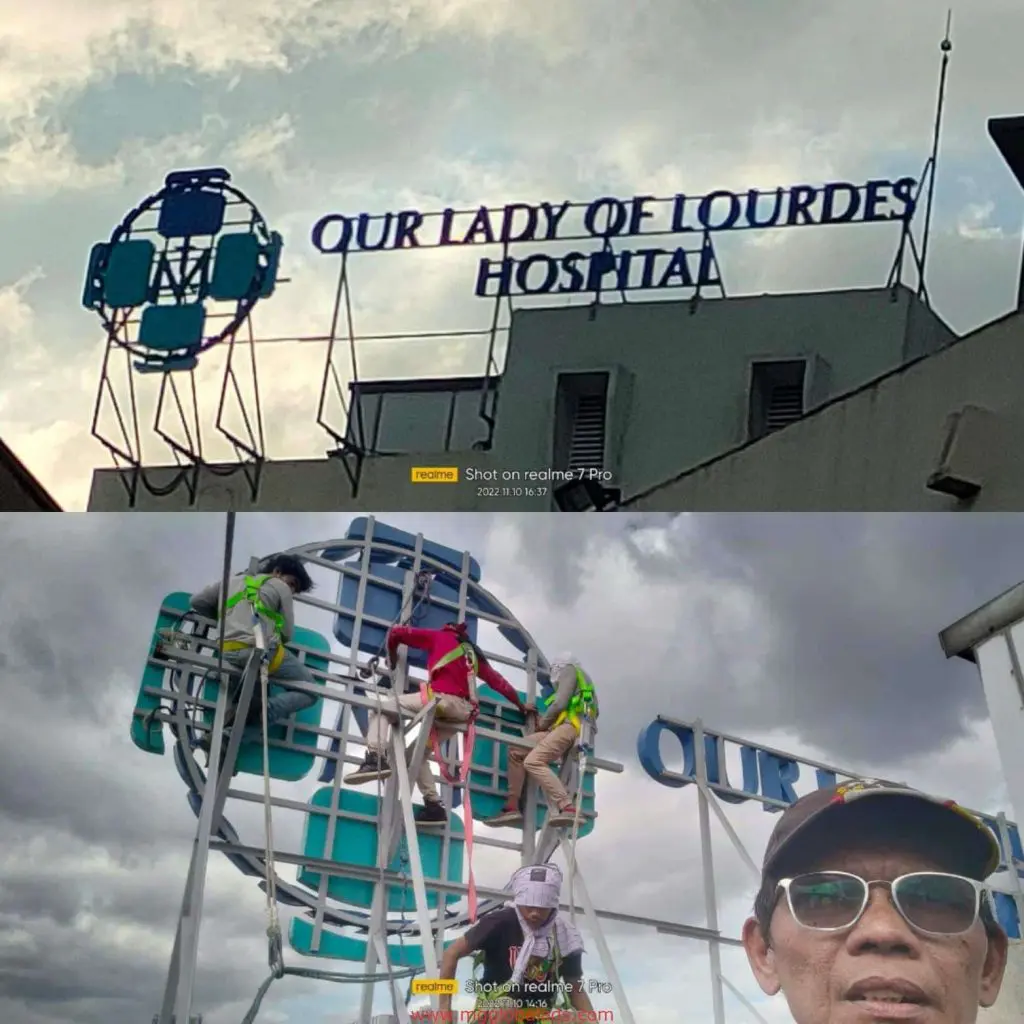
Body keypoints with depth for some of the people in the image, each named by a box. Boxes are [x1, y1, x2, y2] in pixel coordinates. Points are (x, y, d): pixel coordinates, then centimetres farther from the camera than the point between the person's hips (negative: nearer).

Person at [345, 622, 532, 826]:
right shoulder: (473, 655, 31)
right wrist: (521, 706, 43)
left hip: (440, 698, -6)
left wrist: (392, 660, 35)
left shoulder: (440, 636, 20)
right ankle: (434, 805, 10)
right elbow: (499, 682, 31)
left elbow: (396, 632, 19)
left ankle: (375, 759, -21)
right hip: (463, 711, 6)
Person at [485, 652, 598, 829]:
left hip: (569, 727, -9)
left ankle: (569, 808, -37)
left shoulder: (569, 670, 10)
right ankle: (512, 807, -5)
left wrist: (541, 725, 6)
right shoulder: (582, 683, 36)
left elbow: (559, 704, -7)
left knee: (533, 762, -26)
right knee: (516, 750, 7)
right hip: (567, 728, 9)